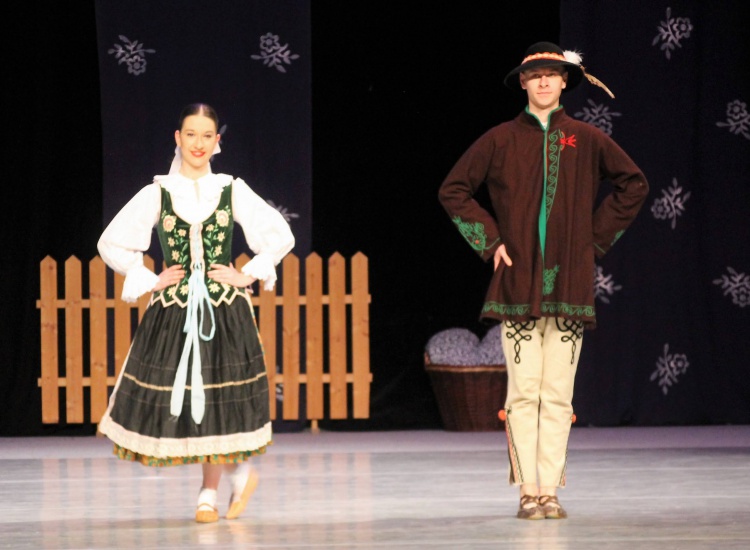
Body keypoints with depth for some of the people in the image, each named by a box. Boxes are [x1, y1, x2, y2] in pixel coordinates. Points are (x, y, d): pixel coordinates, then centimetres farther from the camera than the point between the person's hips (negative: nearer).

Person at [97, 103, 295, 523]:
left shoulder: (233, 192, 3)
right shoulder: (158, 194, 3)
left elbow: (281, 237, 7)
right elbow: (112, 243, 7)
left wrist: (247, 275, -1)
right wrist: (150, 281, 0)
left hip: (224, 309, -1)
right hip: (173, 310, 1)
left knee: (217, 395, -1)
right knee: (172, 395, -3)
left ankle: (210, 492, 16)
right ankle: (239, 472, 18)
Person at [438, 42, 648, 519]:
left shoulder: (586, 139, 6)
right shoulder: (501, 140, 4)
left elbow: (634, 185, 16)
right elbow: (454, 190, 11)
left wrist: (597, 236, 9)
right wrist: (490, 241, 3)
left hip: (569, 282, 1)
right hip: (518, 279, -1)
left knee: (558, 393, -1)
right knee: (524, 390, -4)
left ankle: (551, 489, 3)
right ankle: (529, 491, 0)